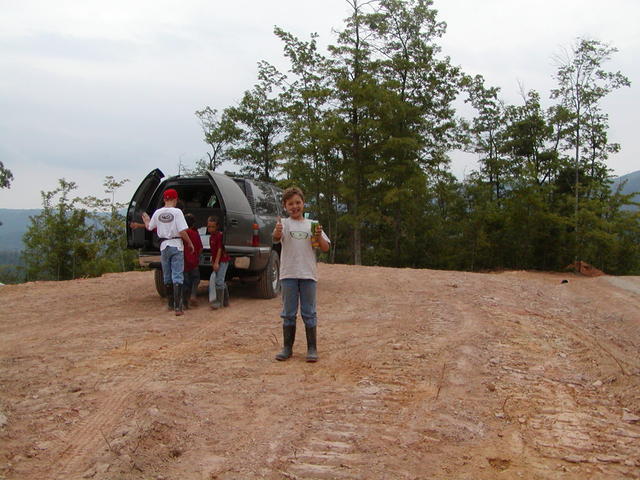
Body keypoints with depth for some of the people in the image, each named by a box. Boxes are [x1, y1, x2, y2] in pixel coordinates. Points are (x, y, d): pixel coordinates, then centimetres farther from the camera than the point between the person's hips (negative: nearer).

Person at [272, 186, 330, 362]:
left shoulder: (312, 225, 8)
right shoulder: (284, 223, 2)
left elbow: (326, 248, 7)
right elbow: (276, 238, -20)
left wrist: (319, 237, -13)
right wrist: (277, 231, -44)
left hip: (308, 275, 1)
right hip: (288, 275, -1)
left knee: (309, 313, 5)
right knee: (288, 313, 8)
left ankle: (312, 348, 14)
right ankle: (287, 348, 18)